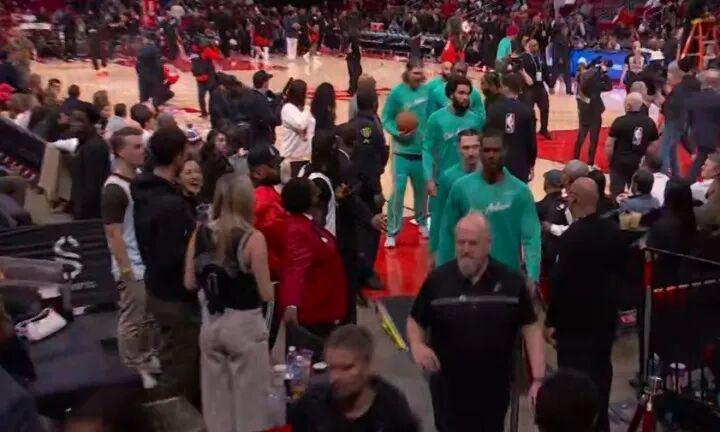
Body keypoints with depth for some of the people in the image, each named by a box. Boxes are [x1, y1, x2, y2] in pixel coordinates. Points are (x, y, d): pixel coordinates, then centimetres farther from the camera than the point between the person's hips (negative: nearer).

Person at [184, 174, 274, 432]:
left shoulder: (200, 234, -2)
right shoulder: (252, 238, -16)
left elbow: (190, 283, 5)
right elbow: (266, 294, -12)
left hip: (211, 323, 5)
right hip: (245, 325, -5)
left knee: (217, 398, 18)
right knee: (249, 398, 9)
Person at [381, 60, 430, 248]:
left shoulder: (427, 91, -4)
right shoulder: (397, 92, -12)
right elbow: (386, 119, -7)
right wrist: (397, 133, -22)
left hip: (423, 149, 3)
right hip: (402, 150, -3)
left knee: (422, 189, 16)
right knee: (398, 190, -5)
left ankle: (422, 222, 40)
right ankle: (392, 232, 7)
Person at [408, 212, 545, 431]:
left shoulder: (511, 282, -7)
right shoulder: (437, 280, -8)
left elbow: (530, 328, -2)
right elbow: (415, 321, 4)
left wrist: (537, 379, -9)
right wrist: (417, 345, -17)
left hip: (494, 389, 1)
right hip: (449, 388, 0)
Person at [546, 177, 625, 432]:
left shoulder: (571, 237, -20)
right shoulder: (613, 231, 2)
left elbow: (560, 283, -20)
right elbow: (619, 270, 11)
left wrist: (551, 321, -10)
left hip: (575, 321, -7)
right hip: (606, 316, 8)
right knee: (600, 371, 19)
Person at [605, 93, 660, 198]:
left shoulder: (620, 121, -14)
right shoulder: (650, 122, 0)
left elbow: (609, 144, -14)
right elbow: (654, 145, 7)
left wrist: (610, 160, 1)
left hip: (619, 163, -4)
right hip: (640, 165, 4)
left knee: (616, 193, 4)